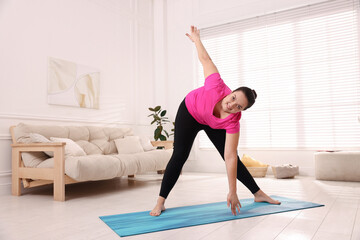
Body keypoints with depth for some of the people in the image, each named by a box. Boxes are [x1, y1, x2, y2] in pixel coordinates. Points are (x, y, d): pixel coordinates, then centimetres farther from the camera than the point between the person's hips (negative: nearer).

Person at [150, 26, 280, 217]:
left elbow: (230, 158, -33)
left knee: (233, 158, -3)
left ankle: (258, 194, 15)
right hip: (189, 111, -1)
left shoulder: (232, 122, -35)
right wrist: (196, 38, -9)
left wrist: (232, 192, -32)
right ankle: (160, 202, -4)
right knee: (179, 156, -10)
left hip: (213, 125, 1)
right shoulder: (217, 87, -41)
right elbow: (205, 59, -24)